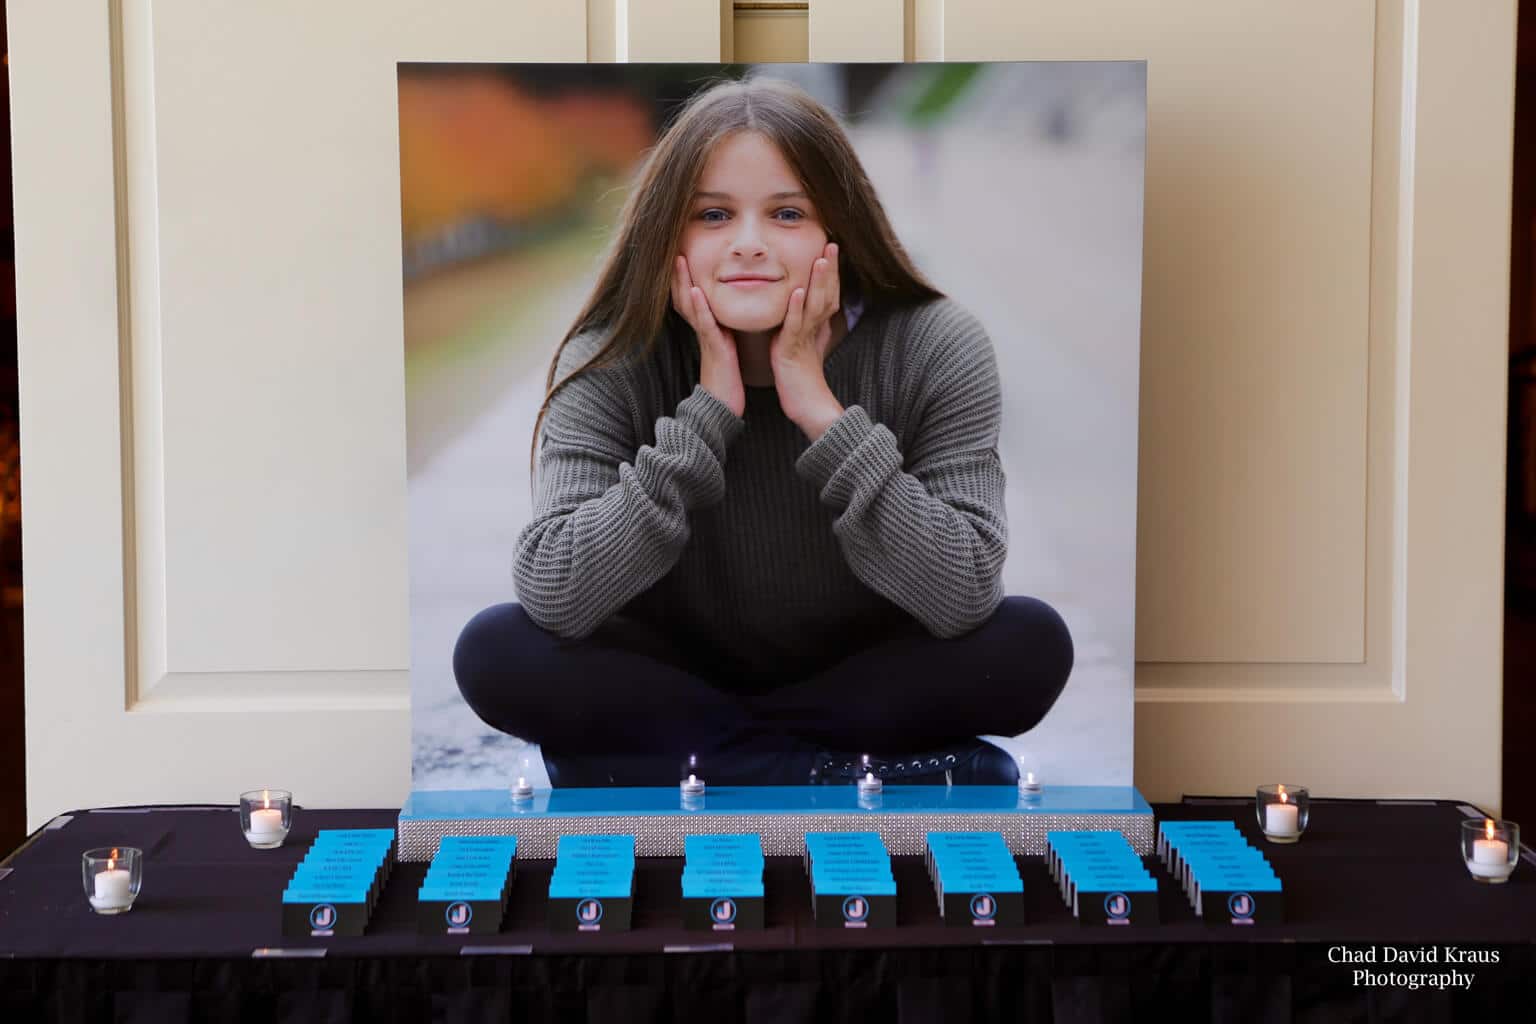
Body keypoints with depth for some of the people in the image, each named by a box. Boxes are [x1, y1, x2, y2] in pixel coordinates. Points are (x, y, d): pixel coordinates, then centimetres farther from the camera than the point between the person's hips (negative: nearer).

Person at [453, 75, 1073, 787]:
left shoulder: (934, 349, -19)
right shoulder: (612, 362, -18)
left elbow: (962, 599, -28)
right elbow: (552, 599, -29)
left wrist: (821, 410, -32)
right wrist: (708, 410, -31)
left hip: (869, 687, 0)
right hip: (676, 682, 1)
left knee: (1031, 643, -27)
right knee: (495, 652, -25)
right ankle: (858, 775, -21)